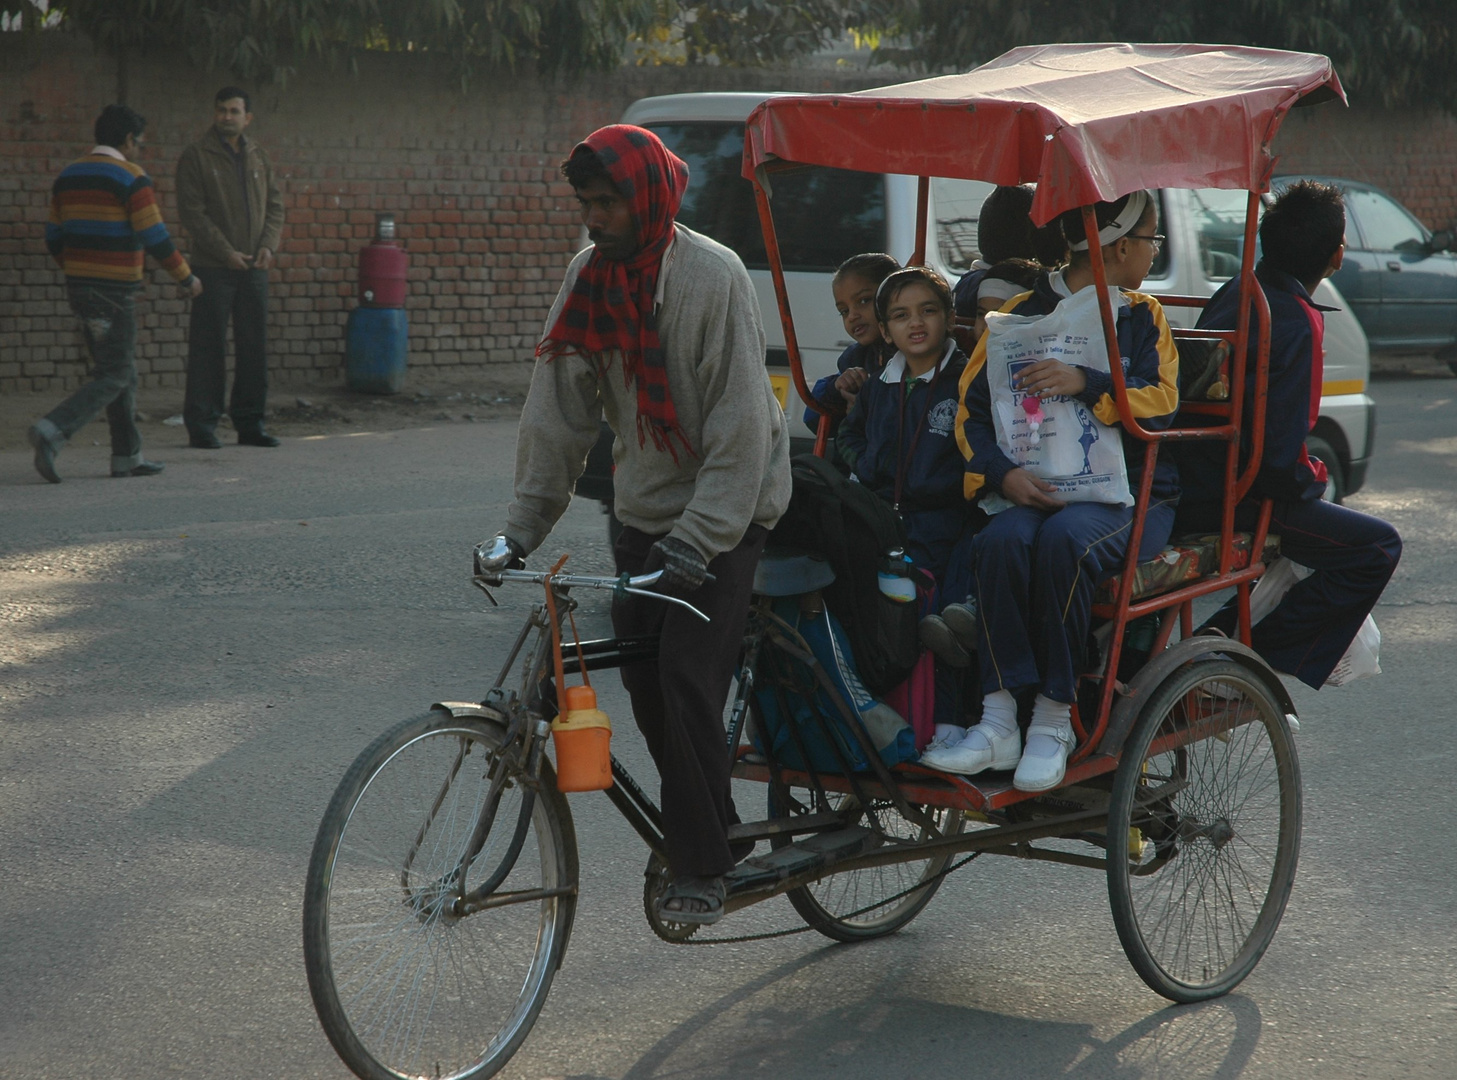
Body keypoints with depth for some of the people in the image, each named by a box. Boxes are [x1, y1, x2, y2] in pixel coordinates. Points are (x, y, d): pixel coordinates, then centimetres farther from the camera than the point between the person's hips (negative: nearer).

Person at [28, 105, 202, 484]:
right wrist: (186, 277, 1)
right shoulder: (131, 179, -11)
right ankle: (52, 431, -23)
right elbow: (155, 239, -13)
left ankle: (127, 456, 16)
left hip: (79, 286, 8)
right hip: (115, 292, -8)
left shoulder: (68, 177, 11)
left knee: (122, 369, 16)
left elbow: (54, 239, 13)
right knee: (113, 377, -5)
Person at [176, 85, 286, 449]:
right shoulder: (196, 156, -3)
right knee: (208, 348, -3)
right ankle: (201, 425, 2)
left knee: (254, 348, 6)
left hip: (254, 269, 5)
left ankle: (249, 423, 14)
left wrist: (268, 245, -4)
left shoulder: (258, 156, 14)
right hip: (214, 268, -5)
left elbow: (275, 204, 14)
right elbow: (192, 211, -9)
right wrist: (227, 253, -15)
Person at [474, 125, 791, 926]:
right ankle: (709, 830, 21)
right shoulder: (590, 277, 1)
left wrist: (698, 540, -27)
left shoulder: (712, 276, -18)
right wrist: (522, 525, -4)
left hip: (724, 509, -6)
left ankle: (703, 867, -3)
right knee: (642, 680, 4)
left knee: (688, 680, -14)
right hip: (643, 510, 6)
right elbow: (560, 410, 3)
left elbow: (741, 424, -21)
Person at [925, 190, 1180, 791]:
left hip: (1130, 493, -1)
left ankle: (1054, 722, -28)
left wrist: (1085, 383, -16)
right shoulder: (1023, 313, 12)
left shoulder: (1143, 318, 15)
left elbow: (1161, 402, -2)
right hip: (1039, 488, 1)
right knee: (1002, 540, -33)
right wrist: (1003, 474, -12)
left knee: (1065, 540, -35)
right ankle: (998, 724, -32)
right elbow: (971, 410, 6)